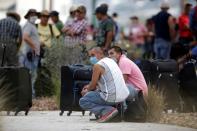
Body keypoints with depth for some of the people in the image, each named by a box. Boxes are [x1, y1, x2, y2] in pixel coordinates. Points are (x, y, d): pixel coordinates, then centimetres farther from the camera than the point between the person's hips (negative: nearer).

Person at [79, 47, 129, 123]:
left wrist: (86, 91, 19)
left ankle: (108, 110, -13)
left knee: (83, 102, 1)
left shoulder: (98, 65, -10)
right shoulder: (111, 61, 16)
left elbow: (93, 86, -2)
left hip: (112, 98, -9)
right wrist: (89, 86, 30)